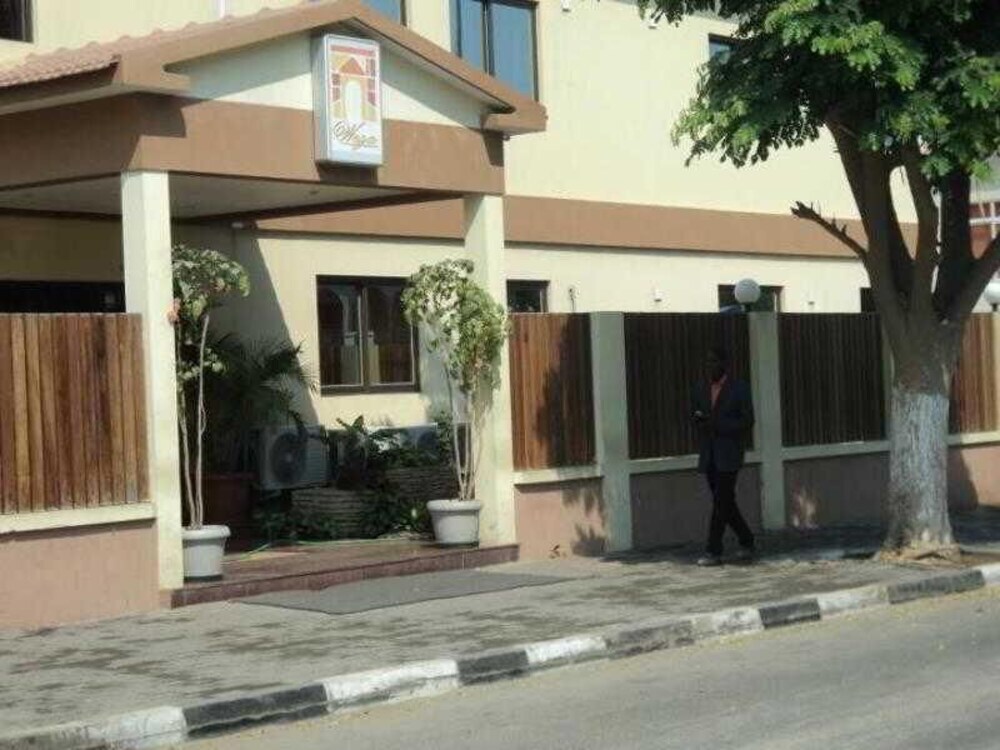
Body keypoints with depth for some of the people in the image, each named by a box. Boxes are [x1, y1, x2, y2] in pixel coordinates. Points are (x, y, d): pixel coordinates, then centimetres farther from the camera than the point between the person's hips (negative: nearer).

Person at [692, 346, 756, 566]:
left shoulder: (739, 389, -5)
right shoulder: (701, 390, 11)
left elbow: (747, 422, -8)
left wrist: (717, 424, -19)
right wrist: (698, 419, -8)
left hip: (729, 455, -5)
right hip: (709, 456, 6)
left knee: (721, 502, -10)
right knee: (725, 503, 9)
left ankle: (713, 551, -9)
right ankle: (746, 542, 24)